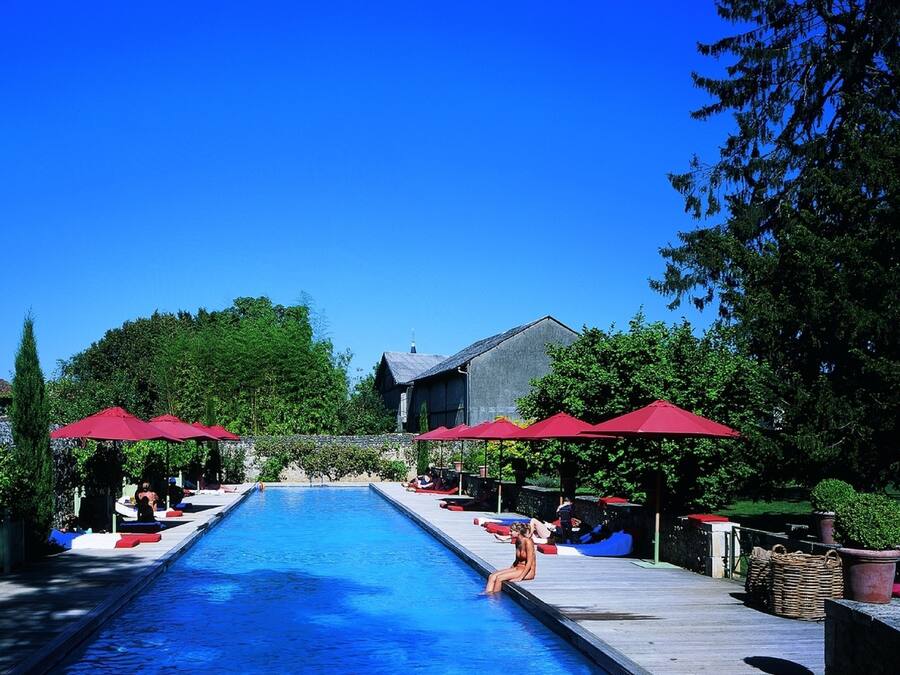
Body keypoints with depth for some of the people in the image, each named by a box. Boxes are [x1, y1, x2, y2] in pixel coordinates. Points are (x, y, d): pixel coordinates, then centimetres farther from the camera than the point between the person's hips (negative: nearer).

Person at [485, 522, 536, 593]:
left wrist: (520, 578, -22)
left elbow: (529, 563, -20)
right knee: (492, 576, -10)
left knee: (499, 578, -23)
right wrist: (509, 570, 9)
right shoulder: (517, 541, 9)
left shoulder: (528, 542, -18)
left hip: (528, 571, -9)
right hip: (518, 568, 9)